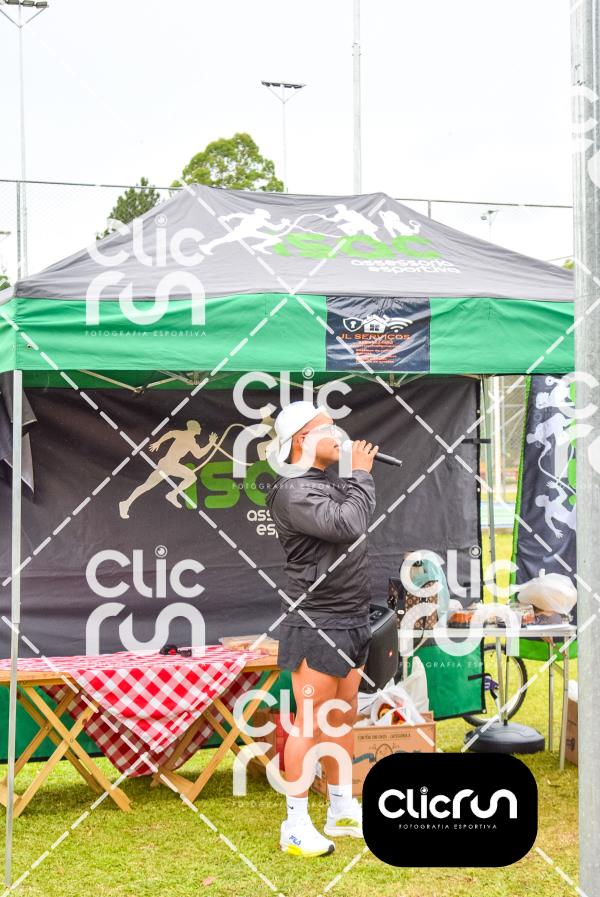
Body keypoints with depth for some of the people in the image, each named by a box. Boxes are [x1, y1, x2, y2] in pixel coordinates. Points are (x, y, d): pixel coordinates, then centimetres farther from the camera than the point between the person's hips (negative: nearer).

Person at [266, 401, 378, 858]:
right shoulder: (293, 492, -15)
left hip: (350, 620, 9)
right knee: (310, 723, -4)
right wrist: (360, 475, -13)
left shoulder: (333, 481, 13)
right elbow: (347, 525, -23)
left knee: (343, 717, 16)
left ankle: (342, 811, 28)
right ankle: (296, 826, 4)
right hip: (317, 623, -9)